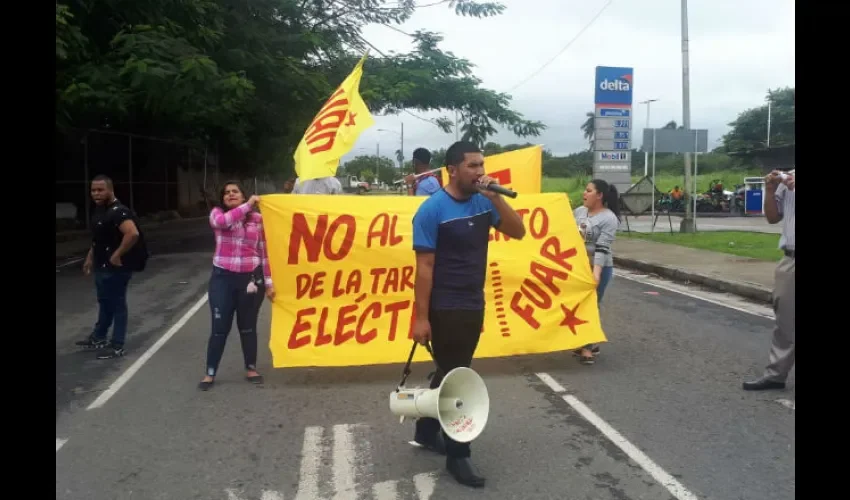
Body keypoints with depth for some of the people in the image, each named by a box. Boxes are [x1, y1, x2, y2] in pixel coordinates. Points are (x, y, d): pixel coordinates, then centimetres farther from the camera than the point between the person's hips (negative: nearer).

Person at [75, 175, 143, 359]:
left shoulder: (118, 212, -22)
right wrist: (90, 257, 22)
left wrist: (117, 255, -29)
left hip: (115, 268, -10)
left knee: (117, 305, 0)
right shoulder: (99, 210, 10)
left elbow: (133, 234, -37)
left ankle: (117, 347, 9)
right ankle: (98, 338, 38)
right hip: (102, 266, 10)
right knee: (104, 303, 22)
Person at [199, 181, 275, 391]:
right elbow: (221, 221, -25)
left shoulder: (257, 219, 1)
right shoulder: (217, 213, 2)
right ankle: (210, 373, 18)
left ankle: (251, 368, 28)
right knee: (220, 328, 5)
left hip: (251, 278, 0)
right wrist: (248, 205, -26)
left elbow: (264, 252, 2)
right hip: (223, 278, 0)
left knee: (248, 327, 12)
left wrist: (269, 282, -1)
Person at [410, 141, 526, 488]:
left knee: (449, 373, 19)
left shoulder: (483, 202, 3)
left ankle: (426, 432, 37)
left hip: (474, 305, 7)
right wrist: (421, 317, -17)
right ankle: (457, 455, 16)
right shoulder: (433, 209, -15)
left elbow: (518, 232, 1)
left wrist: (495, 197, -12)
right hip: (445, 309, -7)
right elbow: (424, 267, -16)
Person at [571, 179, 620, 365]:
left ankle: (588, 347, 7)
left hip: (598, 268, -7)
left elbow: (602, 248, -22)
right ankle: (589, 343, 25)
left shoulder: (609, 218, -14)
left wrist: (596, 272, -30)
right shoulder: (579, 211, 7)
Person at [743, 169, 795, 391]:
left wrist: (793, 189, -18)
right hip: (789, 260, 4)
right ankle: (775, 374, 17)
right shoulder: (786, 179, 9)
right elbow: (773, 217, 14)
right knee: (784, 320, 10)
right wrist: (770, 192, -1)